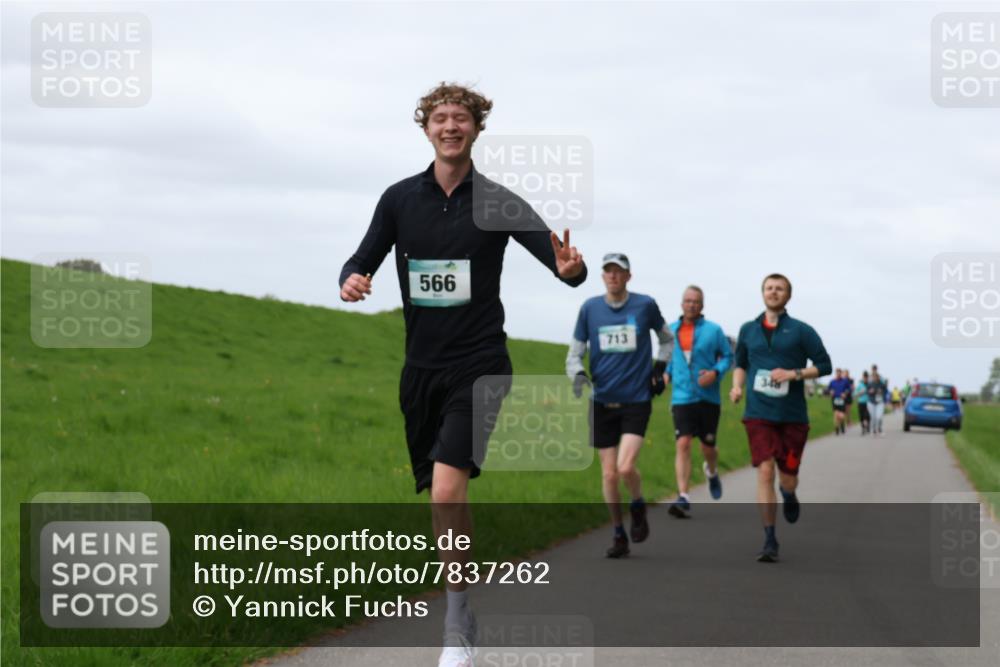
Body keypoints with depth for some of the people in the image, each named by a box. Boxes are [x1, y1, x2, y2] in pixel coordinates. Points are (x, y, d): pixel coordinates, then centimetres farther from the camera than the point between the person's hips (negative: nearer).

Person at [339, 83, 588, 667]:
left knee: (447, 490, -20)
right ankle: (470, 612, 30)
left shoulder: (498, 202, -3)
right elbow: (362, 262, 9)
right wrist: (352, 281, -15)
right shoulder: (400, 198, 5)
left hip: (478, 365, -4)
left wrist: (571, 268, -30)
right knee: (447, 500, 12)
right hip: (421, 368, 4)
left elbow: (565, 265, -6)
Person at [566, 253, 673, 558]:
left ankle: (638, 507, 14)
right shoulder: (590, 308, 2)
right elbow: (575, 353, 7)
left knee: (626, 467, -17)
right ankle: (618, 534, 19)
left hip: (636, 399, -2)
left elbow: (667, 339, 17)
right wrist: (578, 374, -13)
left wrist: (659, 369, 5)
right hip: (602, 402, 2)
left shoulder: (645, 305, -1)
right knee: (609, 474, 3)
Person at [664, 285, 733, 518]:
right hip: (682, 399, 1)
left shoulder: (713, 330, -1)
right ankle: (683, 498, -20)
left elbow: (728, 356, 2)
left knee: (708, 446, 9)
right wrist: (666, 373, 5)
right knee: (683, 444, -15)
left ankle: (711, 472, 46)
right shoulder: (671, 330, 7)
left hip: (708, 398, -1)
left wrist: (716, 372, -16)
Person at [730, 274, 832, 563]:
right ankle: (770, 541, -9)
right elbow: (741, 363, 23)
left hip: (793, 415, -1)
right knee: (765, 472, -13)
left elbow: (824, 365, 1)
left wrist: (794, 373, -13)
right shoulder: (748, 330, 9)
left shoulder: (801, 331, 0)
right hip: (759, 414, 1)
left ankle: (788, 495, 46)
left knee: (788, 477, 5)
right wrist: (737, 386, 3)